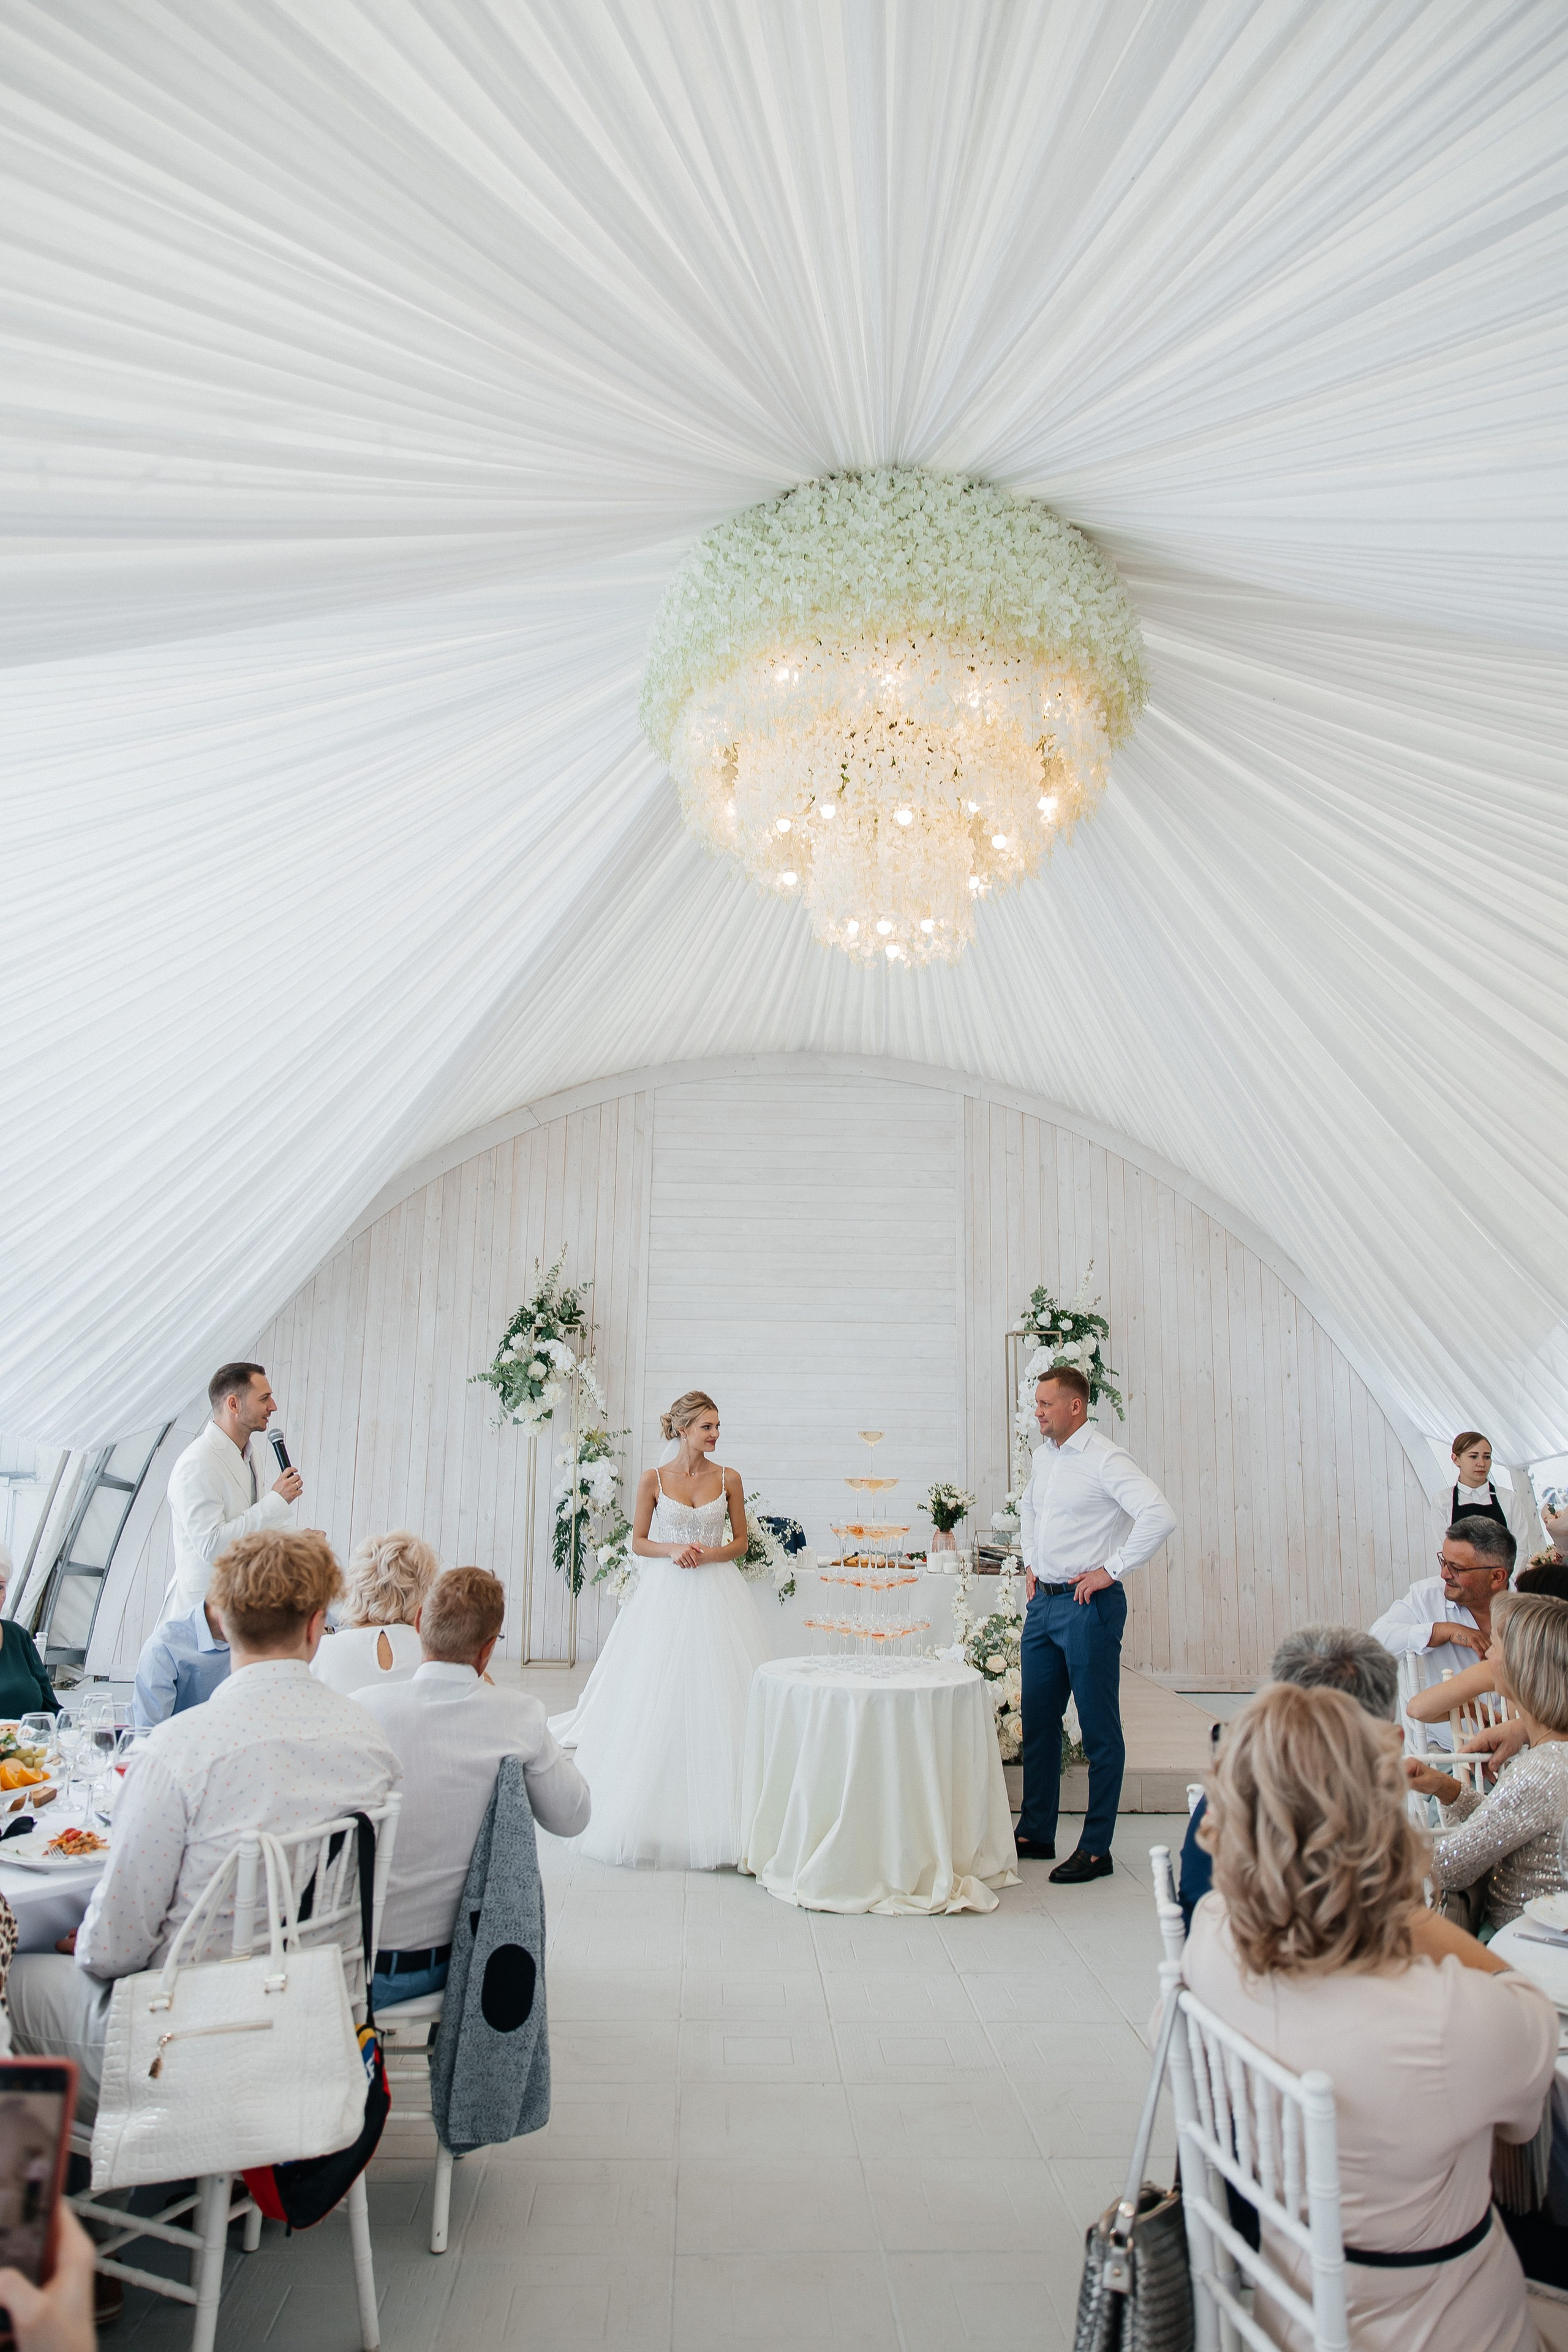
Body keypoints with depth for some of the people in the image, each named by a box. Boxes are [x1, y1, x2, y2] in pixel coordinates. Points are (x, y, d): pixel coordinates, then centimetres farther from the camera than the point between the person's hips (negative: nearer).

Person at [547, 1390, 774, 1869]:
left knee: (716, 1697, -2)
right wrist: (673, 1551, -13)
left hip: (716, 1595, 1)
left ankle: (714, 1819, 8)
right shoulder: (653, 1480, 0)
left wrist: (708, 1554, -11)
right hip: (665, 1596, -1)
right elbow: (638, 1541, 4)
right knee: (657, 1700, 0)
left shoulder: (729, 1479, 2)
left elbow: (741, 1541, 7)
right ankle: (659, 1810, 12)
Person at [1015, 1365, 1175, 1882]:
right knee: (1038, 1720, 15)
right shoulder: (1044, 1456, 11)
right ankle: (1035, 1834, 27)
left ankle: (1096, 1849, 10)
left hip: (1088, 1606, -8)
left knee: (1099, 1730, 1)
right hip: (1043, 1602, 9)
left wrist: (1111, 1571, -20)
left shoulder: (1105, 1460, -14)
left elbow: (1159, 1516, -26)